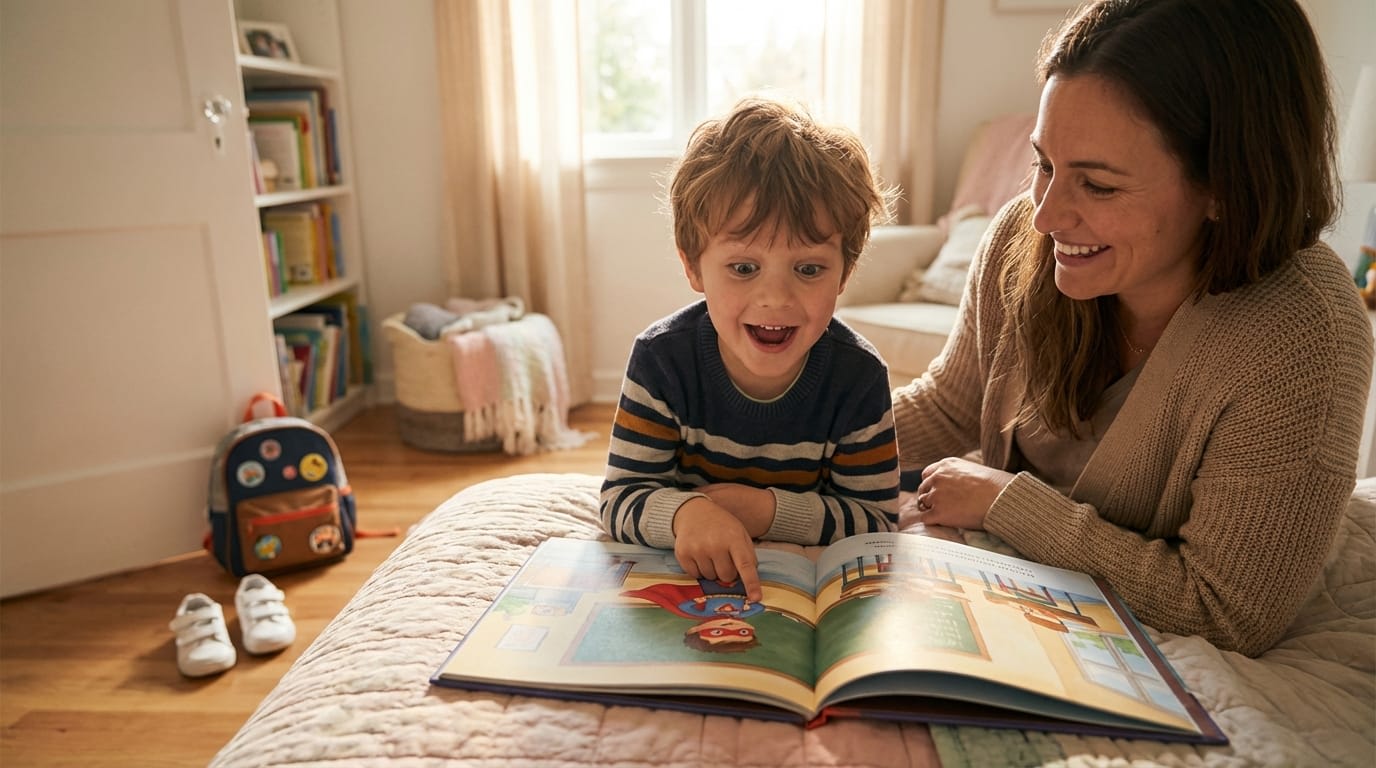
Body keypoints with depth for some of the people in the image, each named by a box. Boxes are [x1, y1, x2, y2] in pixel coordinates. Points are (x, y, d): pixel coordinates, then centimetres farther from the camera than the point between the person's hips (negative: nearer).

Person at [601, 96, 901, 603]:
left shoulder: (858, 376, -16)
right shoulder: (662, 358, -18)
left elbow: (878, 522, -11)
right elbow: (620, 501, -17)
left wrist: (770, 511, -27)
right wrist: (683, 512, -39)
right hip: (682, 580, 0)